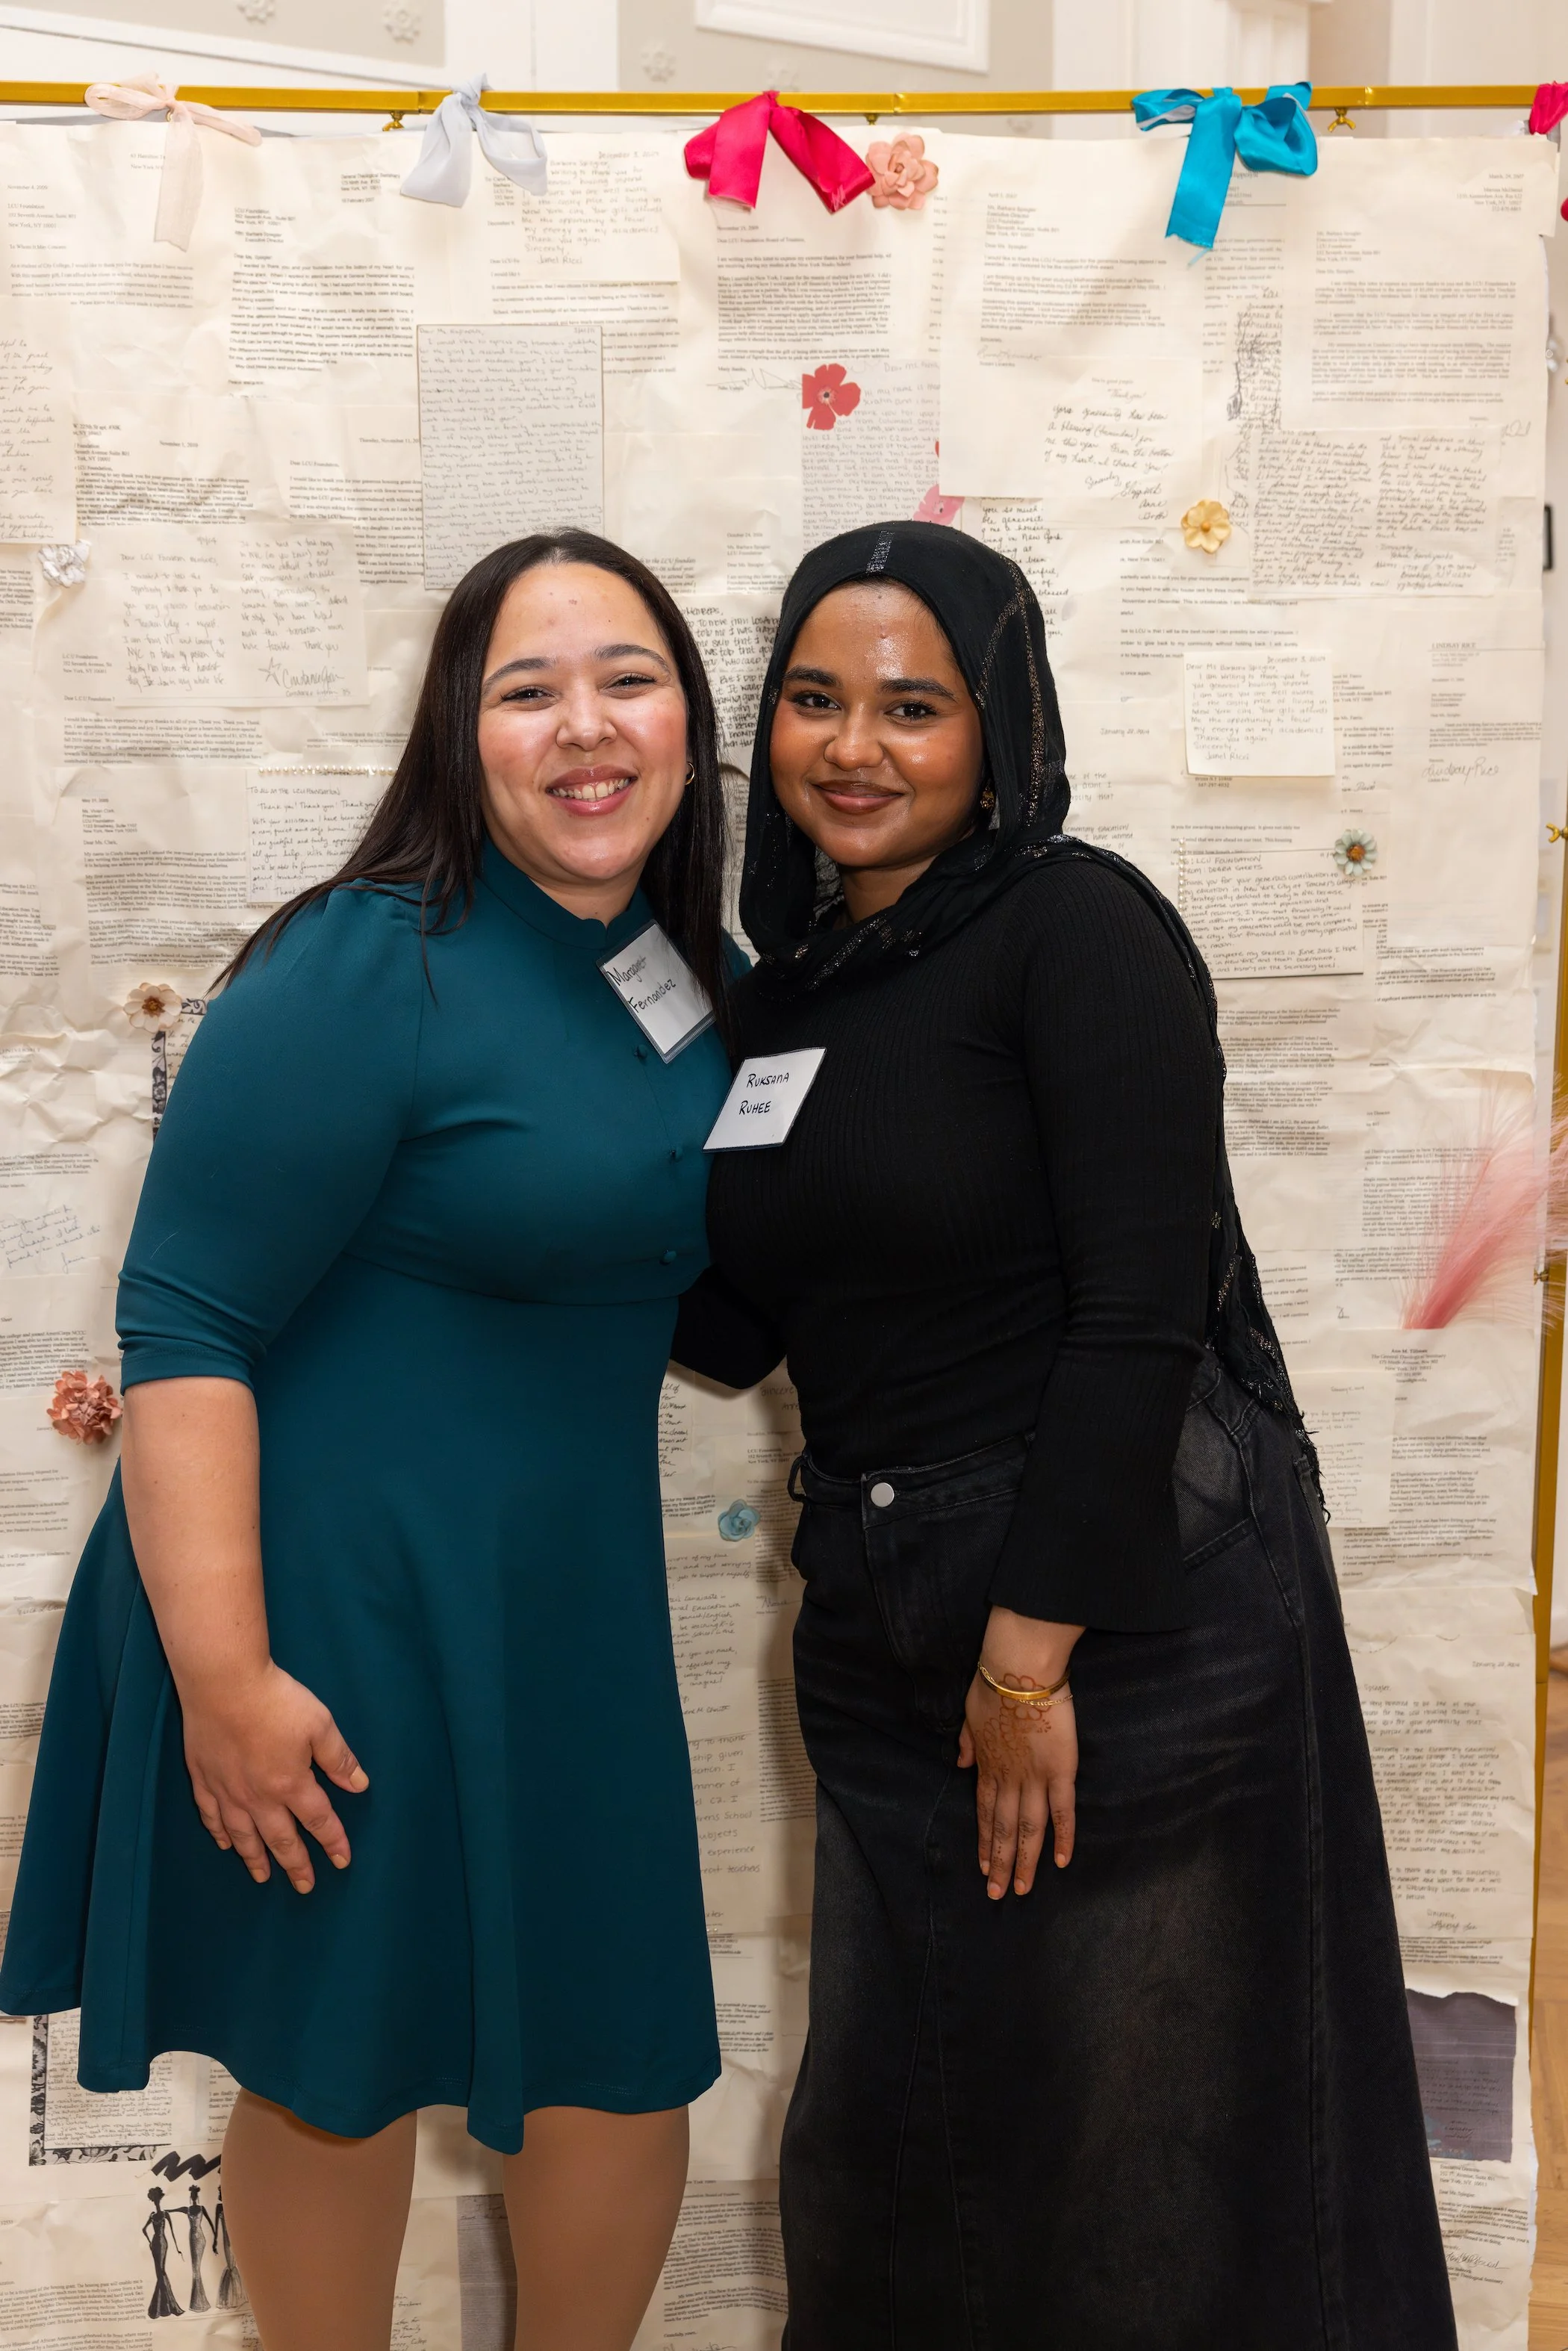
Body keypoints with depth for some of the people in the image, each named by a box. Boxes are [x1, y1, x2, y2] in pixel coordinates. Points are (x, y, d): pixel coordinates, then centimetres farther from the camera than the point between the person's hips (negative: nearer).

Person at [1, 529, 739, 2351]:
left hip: (567, 1610, 7)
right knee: (336, 2064, 10)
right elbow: (180, 1325, -19)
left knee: (628, 2057, 14)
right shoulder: (364, 974, -17)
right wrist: (221, 1675, -22)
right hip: (334, 1607, -6)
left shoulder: (700, 984, 5)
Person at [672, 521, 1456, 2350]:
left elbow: (1144, 1312, -17)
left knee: (1138, 2130, 8)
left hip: (1128, 1596, -7)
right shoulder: (782, 986, 10)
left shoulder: (1077, 929, -11)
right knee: (901, 2121, 18)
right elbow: (732, 1328, 11)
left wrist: (1031, 1651, -17)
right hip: (881, 1617, 7)